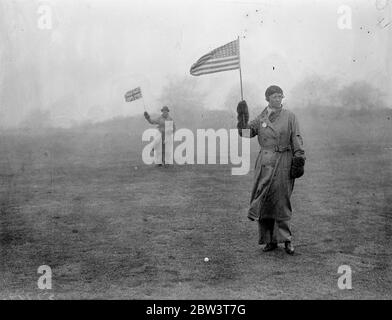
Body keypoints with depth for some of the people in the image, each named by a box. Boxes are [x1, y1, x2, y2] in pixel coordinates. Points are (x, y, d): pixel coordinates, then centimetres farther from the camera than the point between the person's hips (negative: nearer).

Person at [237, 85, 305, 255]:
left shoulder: (289, 116, 3)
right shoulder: (261, 118, 11)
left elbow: (297, 141, -1)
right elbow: (245, 133, 3)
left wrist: (299, 161, -9)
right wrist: (243, 117, -10)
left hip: (283, 162, -3)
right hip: (264, 162, 3)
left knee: (281, 200, -4)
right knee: (263, 201, 3)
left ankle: (286, 239, 8)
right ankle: (270, 240, 13)